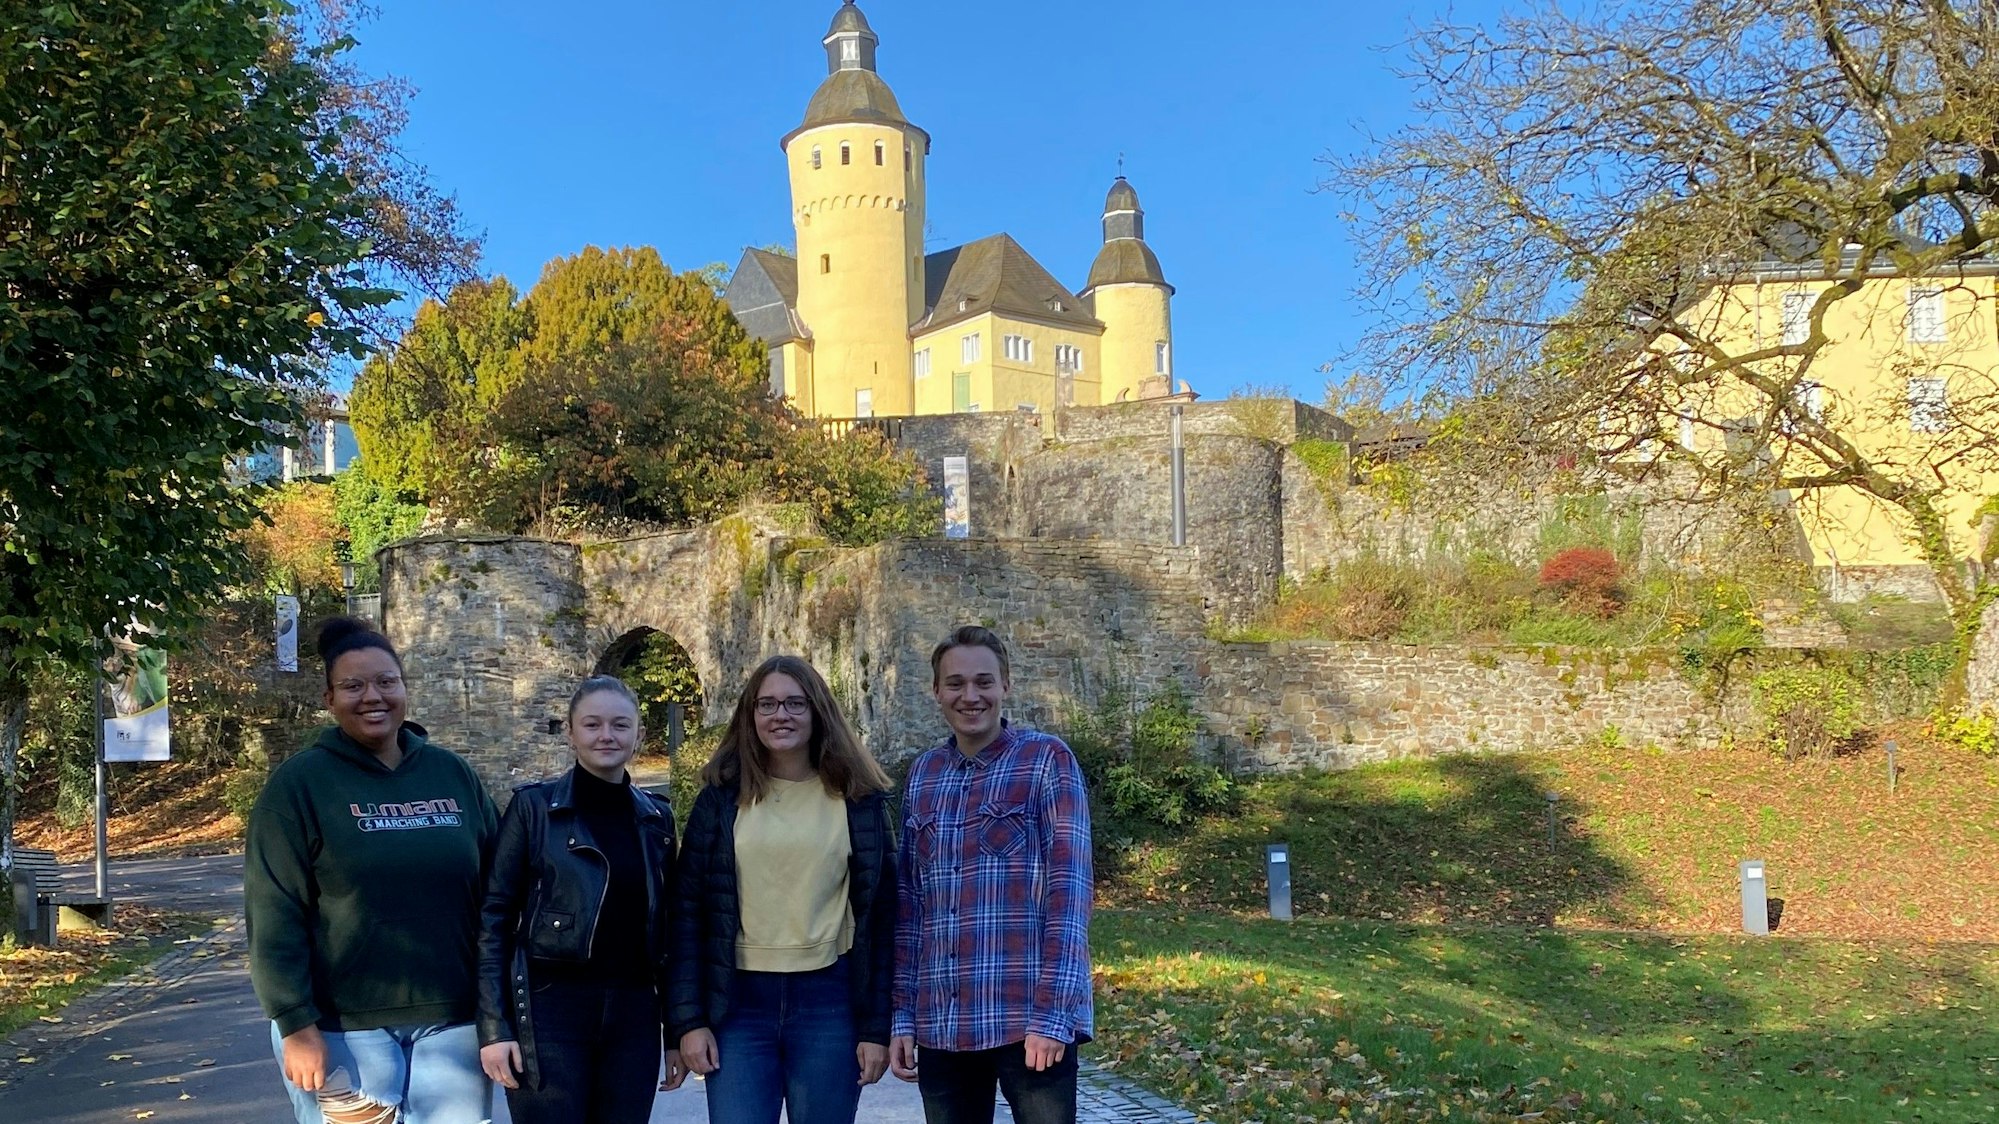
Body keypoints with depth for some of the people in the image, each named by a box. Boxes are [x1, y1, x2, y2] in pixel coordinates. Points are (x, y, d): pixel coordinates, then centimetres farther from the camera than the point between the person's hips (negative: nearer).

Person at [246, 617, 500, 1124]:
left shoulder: (453, 773, 6)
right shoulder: (299, 783, -5)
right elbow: (275, 916, -8)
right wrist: (296, 1025, -12)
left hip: (450, 1020, 3)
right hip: (344, 1026, -3)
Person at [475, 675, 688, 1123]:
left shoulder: (656, 817, 9)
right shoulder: (534, 806, -2)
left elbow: (666, 927, 12)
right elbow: (494, 917, -4)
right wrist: (494, 1026, -10)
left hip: (633, 1013, 4)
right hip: (550, 1009, -4)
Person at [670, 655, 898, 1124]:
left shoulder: (859, 798, 1)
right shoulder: (722, 795, 3)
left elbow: (881, 917, 2)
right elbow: (689, 913, 3)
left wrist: (878, 1026, -2)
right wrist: (689, 1018, -4)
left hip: (829, 1002, 0)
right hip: (739, 1003, 0)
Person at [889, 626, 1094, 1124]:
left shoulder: (1047, 760, -3)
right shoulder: (922, 774, 11)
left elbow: (1068, 889, -9)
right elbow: (908, 905, 13)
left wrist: (1052, 1013, -15)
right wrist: (902, 1016, 9)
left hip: (1029, 1020, -4)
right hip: (940, 1025, 4)